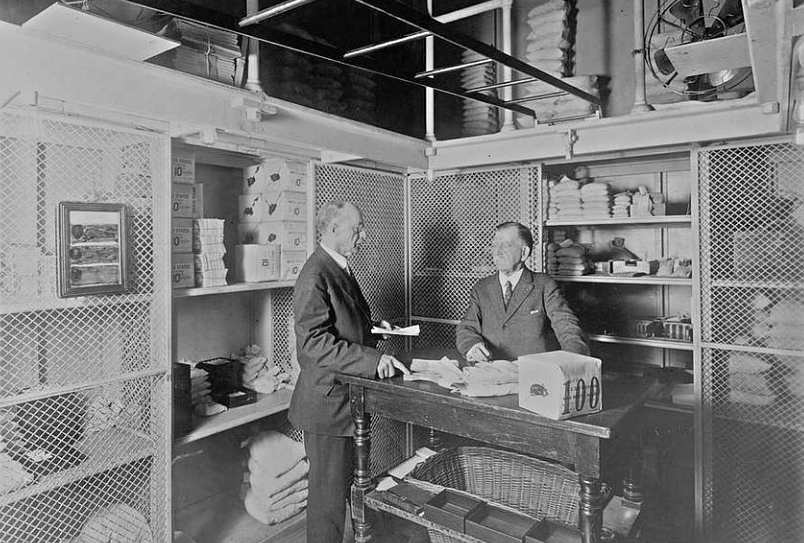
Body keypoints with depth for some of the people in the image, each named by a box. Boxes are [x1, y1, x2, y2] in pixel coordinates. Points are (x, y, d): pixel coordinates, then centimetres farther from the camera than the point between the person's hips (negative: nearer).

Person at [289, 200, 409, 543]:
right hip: (328, 401, -10)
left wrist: (374, 329, 8)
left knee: (348, 483, 21)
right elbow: (313, 342, -28)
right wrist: (372, 359, -31)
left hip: (349, 397, 10)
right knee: (329, 490, 5)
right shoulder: (315, 277, -20)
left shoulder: (341, 270, 13)